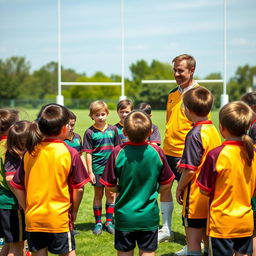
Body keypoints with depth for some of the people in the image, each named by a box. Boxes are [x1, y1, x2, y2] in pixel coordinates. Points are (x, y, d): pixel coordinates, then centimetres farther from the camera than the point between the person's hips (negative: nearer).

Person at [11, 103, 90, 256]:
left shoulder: (30, 153, 0)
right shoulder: (70, 153, -10)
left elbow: (17, 186, 4)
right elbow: (79, 188, -8)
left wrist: (27, 209, 13)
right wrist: (74, 211, 7)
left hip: (33, 219, 4)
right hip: (60, 218, -3)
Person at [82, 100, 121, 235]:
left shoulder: (113, 130, 4)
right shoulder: (90, 132, -5)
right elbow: (88, 153, -5)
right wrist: (90, 172, -8)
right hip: (97, 169, -2)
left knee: (111, 194, 7)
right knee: (98, 195, 8)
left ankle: (109, 221, 18)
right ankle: (98, 223, 17)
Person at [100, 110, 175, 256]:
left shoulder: (118, 153, -15)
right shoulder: (157, 152, -11)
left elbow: (110, 185, -7)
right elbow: (166, 184, -2)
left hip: (124, 215, 0)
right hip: (149, 216, 1)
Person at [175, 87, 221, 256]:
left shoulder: (195, 134, -18)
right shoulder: (213, 130, 6)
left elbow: (190, 170, -20)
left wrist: (180, 188, -6)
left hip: (196, 197, -8)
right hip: (211, 197, 8)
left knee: (193, 241, 1)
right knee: (208, 239, 17)